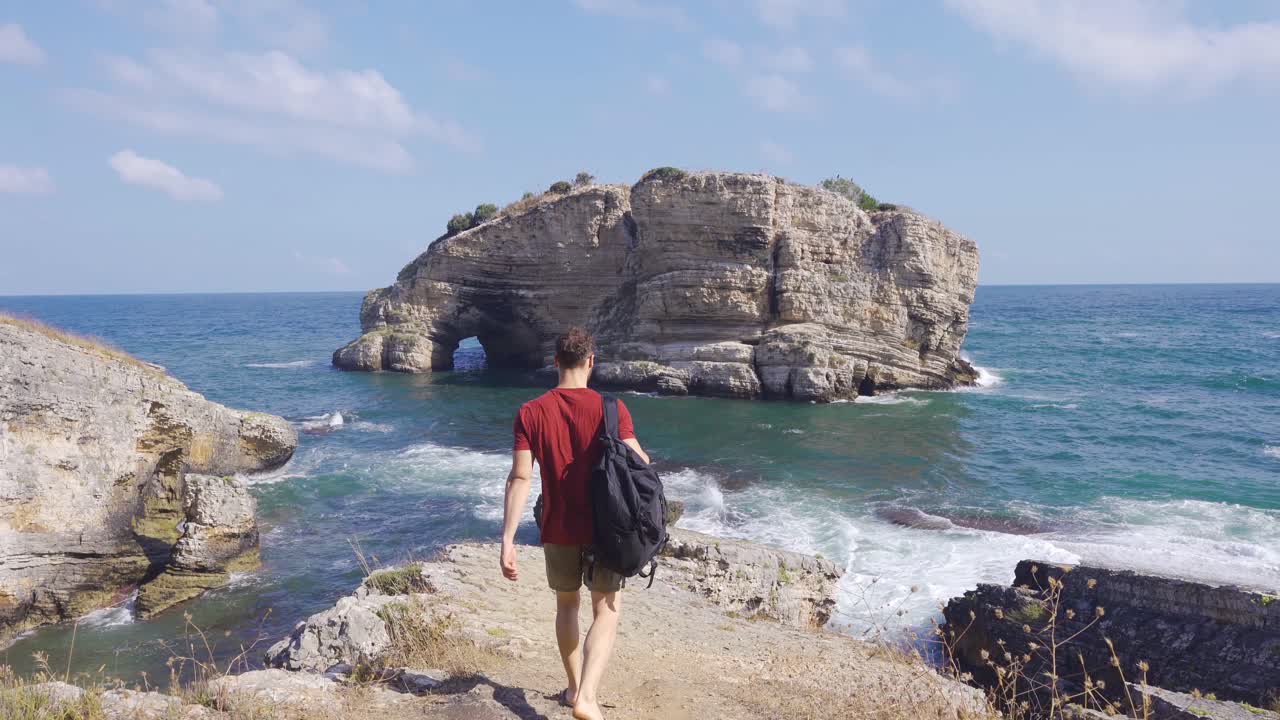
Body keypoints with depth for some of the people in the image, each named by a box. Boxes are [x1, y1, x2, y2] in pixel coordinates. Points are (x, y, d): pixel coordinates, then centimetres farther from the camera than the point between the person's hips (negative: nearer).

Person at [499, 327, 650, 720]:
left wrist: (507, 540, -12)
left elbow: (520, 479, -12)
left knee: (566, 605, 22)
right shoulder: (611, 408, -11)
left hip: (558, 530, 2)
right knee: (606, 614, 5)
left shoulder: (531, 413, -7)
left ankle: (575, 688, 34)